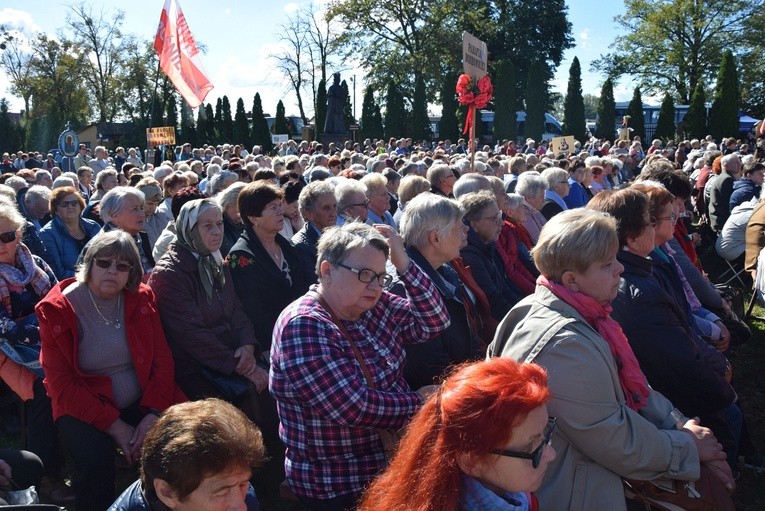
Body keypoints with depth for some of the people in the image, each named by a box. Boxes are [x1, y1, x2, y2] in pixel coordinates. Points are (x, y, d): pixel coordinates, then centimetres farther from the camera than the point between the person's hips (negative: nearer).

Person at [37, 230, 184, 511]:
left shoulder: (142, 298, 2)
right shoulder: (56, 310, -7)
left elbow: (162, 359, 0)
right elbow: (62, 385, -10)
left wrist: (153, 414, -15)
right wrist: (115, 426, -17)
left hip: (142, 402, 3)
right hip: (84, 408, -2)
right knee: (96, 461, -30)